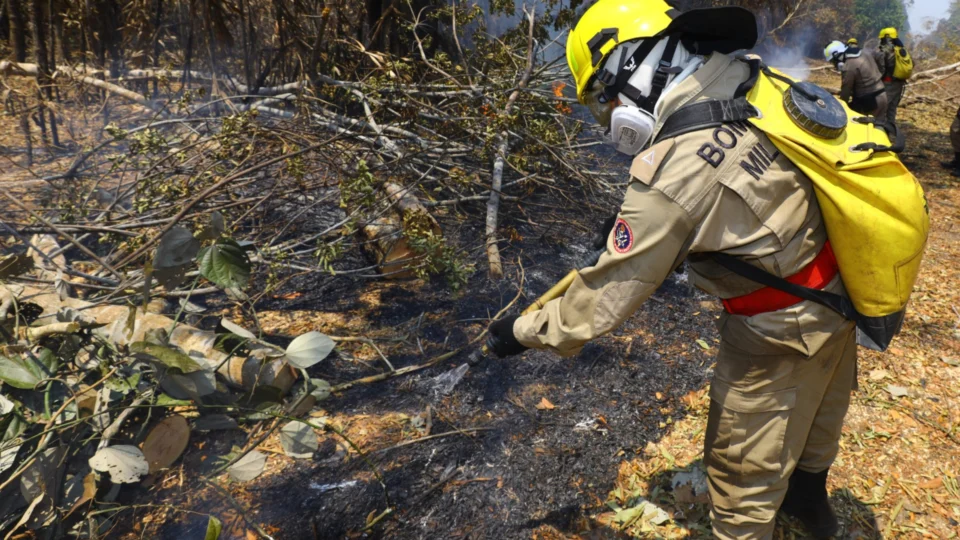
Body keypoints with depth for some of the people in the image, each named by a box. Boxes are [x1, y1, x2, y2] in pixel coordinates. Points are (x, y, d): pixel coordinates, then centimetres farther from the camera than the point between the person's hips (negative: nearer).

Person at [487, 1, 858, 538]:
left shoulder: (672, 168, -31)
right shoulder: (755, 87, -8)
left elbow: (613, 290, -23)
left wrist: (526, 332, -10)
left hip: (781, 333, -9)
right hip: (841, 294, 9)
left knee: (744, 465, 14)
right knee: (817, 409, 32)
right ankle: (808, 495, 60)